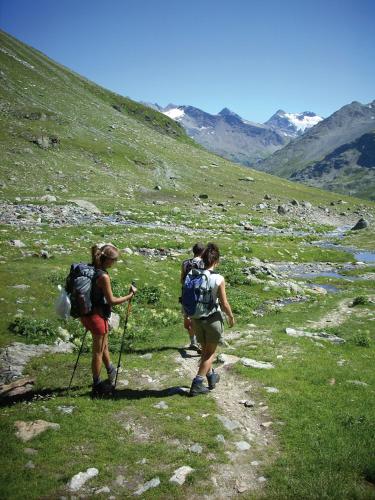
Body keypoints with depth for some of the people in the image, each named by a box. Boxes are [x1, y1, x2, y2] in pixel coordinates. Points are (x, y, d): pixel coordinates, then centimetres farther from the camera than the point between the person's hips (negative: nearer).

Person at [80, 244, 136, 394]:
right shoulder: (103, 276, -25)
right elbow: (111, 301, -19)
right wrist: (131, 294, -10)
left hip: (86, 313, 8)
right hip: (97, 316, -8)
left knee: (103, 344, 28)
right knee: (98, 351, 10)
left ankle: (111, 370, 49)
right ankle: (96, 385, 25)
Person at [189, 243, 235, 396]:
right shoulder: (218, 279, -17)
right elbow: (224, 304, -13)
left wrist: (191, 317, 14)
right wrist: (231, 316, 5)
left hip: (197, 318, 5)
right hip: (213, 319, -4)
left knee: (205, 350, 23)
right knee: (210, 352, 12)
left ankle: (211, 376, 41)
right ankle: (197, 384, 8)